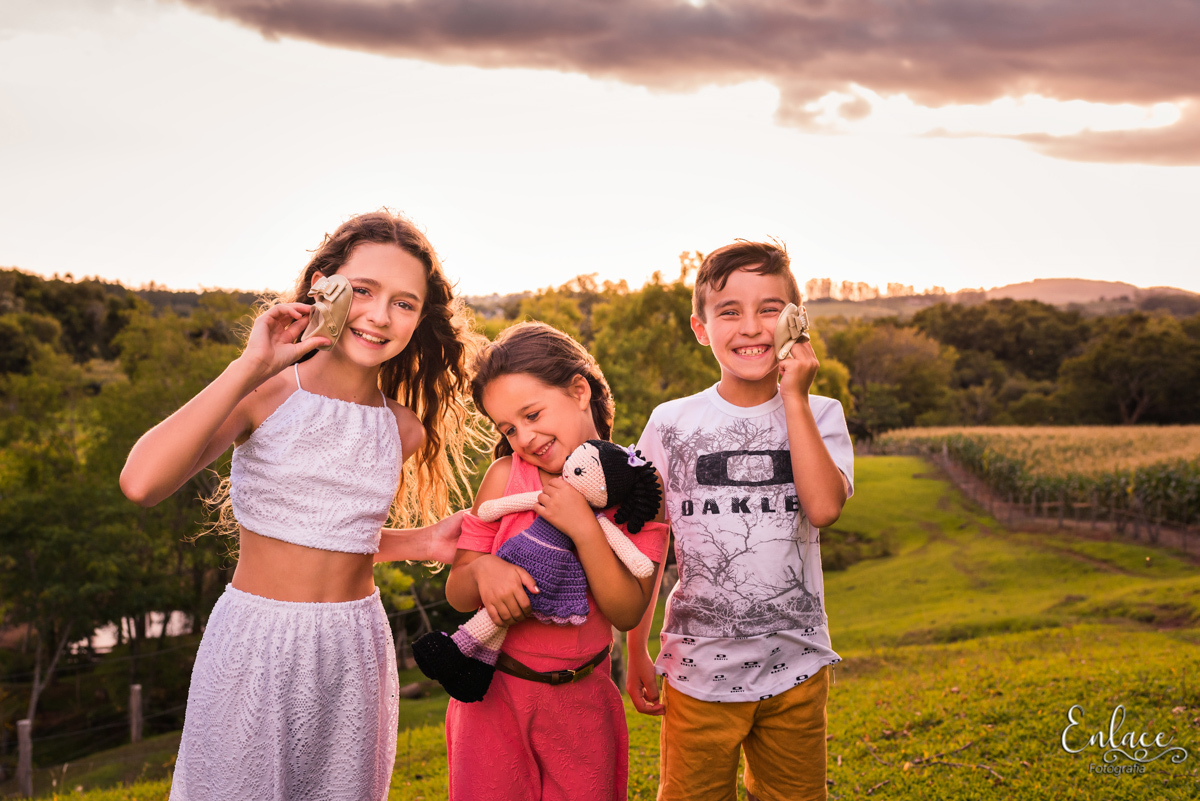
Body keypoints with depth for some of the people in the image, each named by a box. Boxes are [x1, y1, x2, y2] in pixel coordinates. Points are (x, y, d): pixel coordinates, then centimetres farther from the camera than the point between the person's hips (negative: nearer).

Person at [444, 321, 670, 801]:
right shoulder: (505, 476, -6)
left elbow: (628, 613, -12)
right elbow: (456, 594, 0)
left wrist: (583, 528, -23)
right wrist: (481, 570, -23)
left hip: (582, 699, 0)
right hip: (493, 692, 1)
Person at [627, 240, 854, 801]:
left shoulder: (820, 416, -1)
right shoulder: (671, 424, -3)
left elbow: (824, 507, -20)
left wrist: (794, 398, -17)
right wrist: (637, 655, 4)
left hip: (795, 667, 1)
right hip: (699, 670, -1)